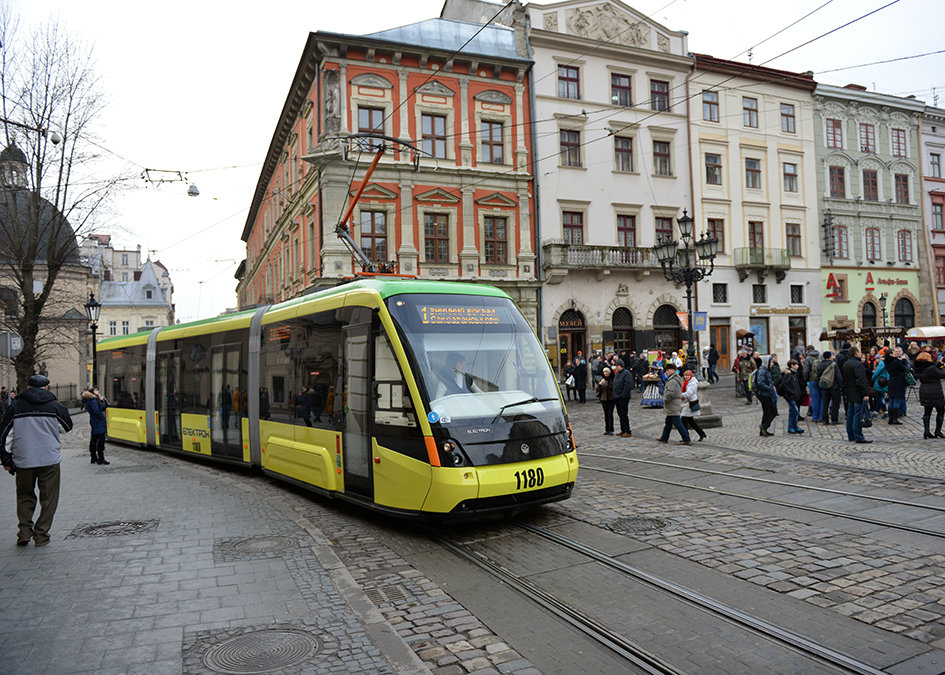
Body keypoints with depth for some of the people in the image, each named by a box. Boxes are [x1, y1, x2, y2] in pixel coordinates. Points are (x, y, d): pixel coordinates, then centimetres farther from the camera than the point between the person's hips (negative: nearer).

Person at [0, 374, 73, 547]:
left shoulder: (15, 406, 3)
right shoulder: (54, 405, 0)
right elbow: (69, 427, 13)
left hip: (23, 460, 2)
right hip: (50, 460, -1)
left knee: (25, 497, 19)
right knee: (48, 499, 8)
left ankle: (24, 532, 11)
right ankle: (41, 535, 8)